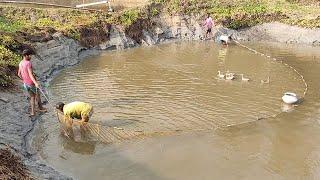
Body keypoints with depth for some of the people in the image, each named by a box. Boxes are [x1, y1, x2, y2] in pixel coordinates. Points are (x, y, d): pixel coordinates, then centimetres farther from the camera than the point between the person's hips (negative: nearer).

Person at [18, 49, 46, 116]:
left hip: (26, 83, 7)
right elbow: (30, 74, -32)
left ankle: (32, 111, 12)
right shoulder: (28, 63, -22)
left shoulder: (21, 63, 5)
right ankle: (40, 108, 34)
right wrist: (35, 83, -42)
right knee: (37, 94, 16)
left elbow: (19, 74, 14)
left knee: (32, 97, 18)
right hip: (32, 83, -7)